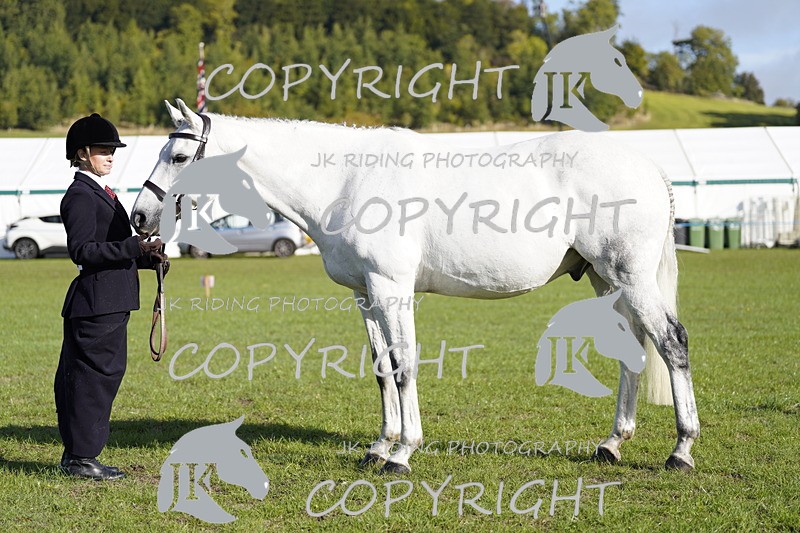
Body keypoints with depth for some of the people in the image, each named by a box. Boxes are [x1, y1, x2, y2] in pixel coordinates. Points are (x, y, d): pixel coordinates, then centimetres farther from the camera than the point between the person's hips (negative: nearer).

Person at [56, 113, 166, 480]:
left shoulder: (100, 192, 19)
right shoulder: (80, 195, -12)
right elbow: (82, 251, -20)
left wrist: (147, 257, 10)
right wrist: (134, 247, -24)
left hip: (109, 302, 10)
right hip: (97, 301, -10)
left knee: (99, 375, 13)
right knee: (95, 376, -6)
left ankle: (77, 454, 19)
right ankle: (81, 457, 0)